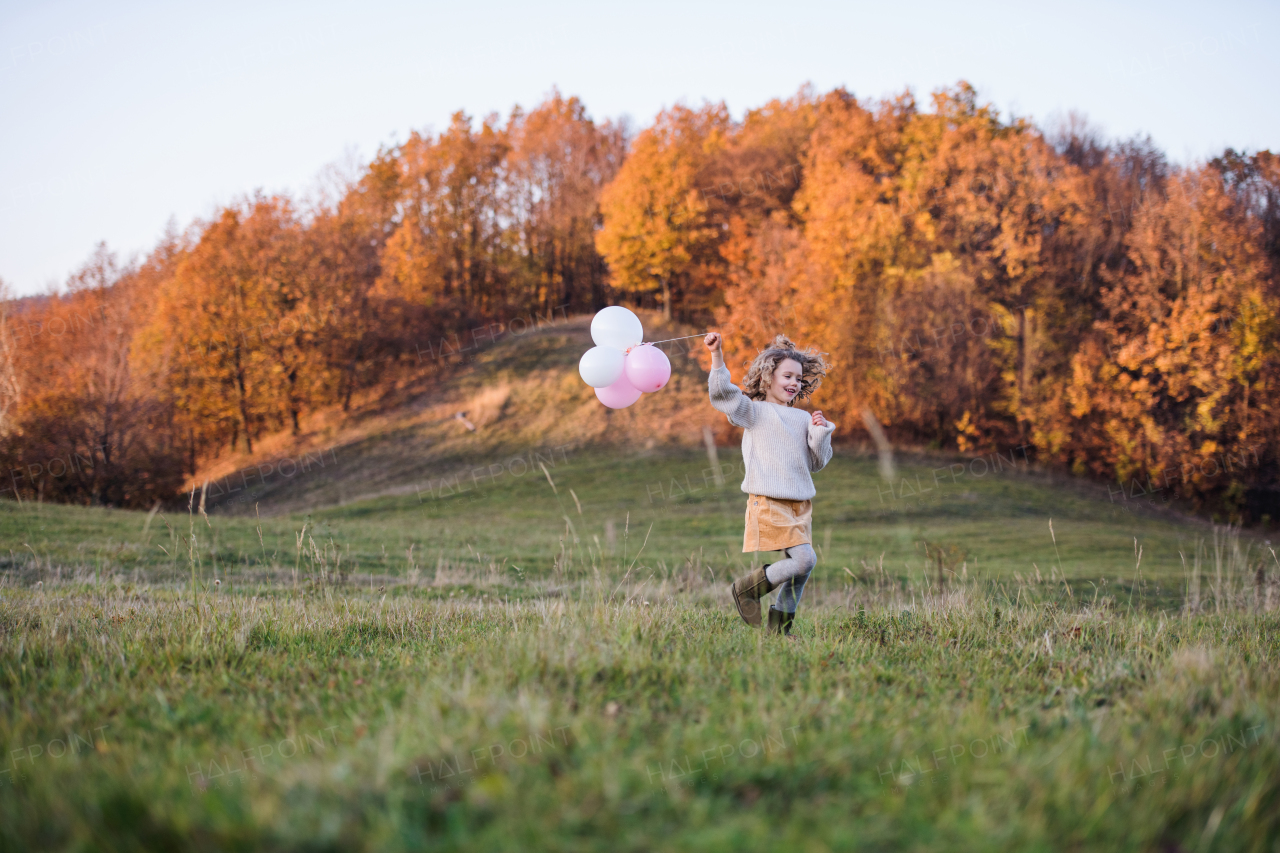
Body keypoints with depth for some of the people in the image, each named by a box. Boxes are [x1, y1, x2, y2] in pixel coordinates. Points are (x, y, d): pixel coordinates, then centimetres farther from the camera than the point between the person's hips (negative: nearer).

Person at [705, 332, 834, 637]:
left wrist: (821, 433, 2)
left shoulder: (802, 418, 17)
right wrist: (716, 355, -22)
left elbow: (817, 462, 18)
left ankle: (779, 626, 18)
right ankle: (746, 589, 0)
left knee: (797, 569, 6)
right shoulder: (755, 412, 1)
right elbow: (722, 393, -13)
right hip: (769, 502, -7)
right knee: (805, 559, -18)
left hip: (800, 504, 7)